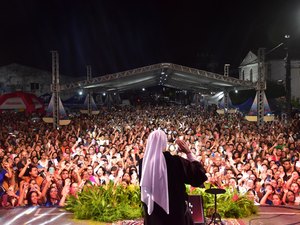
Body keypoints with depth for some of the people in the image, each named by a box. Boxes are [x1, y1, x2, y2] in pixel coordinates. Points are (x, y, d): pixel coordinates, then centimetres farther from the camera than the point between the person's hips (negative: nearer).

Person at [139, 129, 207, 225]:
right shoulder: (174, 161, -19)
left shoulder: (144, 163, -8)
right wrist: (189, 153, -6)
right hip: (174, 211, -3)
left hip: (152, 212, 3)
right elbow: (199, 176, -11)